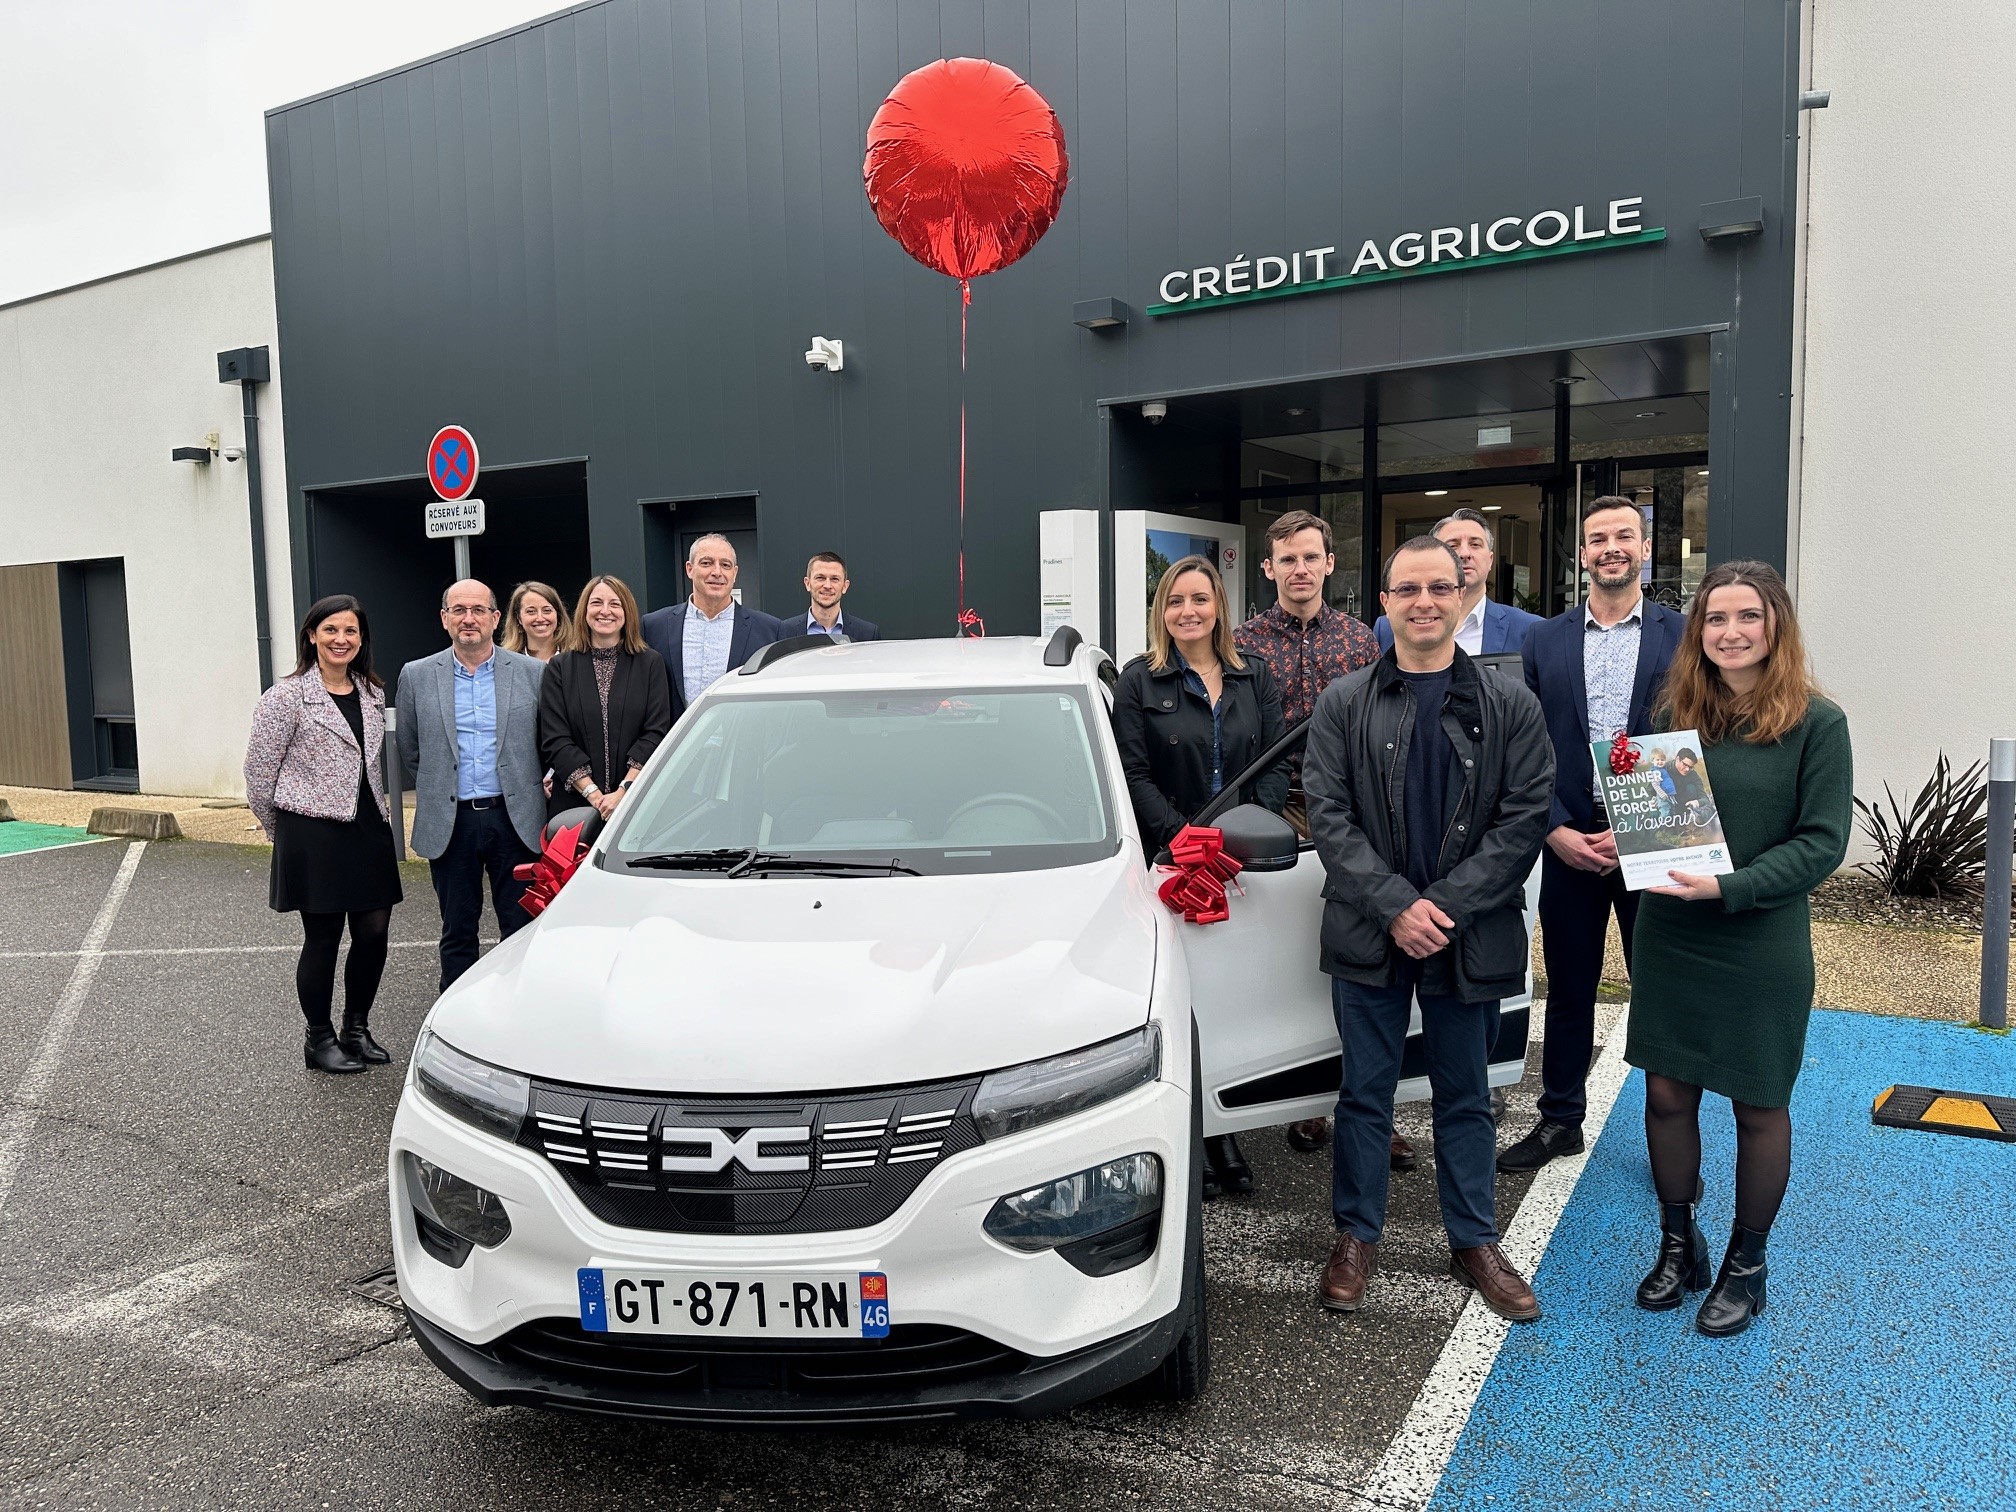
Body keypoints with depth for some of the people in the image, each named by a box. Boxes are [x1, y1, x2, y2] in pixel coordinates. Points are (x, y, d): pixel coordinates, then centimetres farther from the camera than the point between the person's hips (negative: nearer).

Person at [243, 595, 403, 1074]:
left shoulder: (373, 694, 11)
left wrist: (381, 817, 14)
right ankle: (320, 1039, 20)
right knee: (322, 938, 3)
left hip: (369, 831, 6)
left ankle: (357, 1030, 25)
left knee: (374, 933, 6)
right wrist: (283, 832, 3)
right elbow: (259, 772, -5)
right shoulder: (287, 696, -7)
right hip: (313, 834, -5)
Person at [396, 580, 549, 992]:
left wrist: (526, 788, 4)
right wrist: (440, 790, 10)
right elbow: (409, 752, 13)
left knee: (521, 930, 5)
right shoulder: (417, 676, 4)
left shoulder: (533, 673, 2)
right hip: (450, 822, 1)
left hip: (515, 819, -1)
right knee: (457, 933, 10)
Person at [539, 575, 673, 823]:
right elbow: (554, 741, 0)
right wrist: (594, 794, -11)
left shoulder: (651, 663, 6)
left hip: (639, 802, 0)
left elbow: (656, 734, -2)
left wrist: (624, 792, -13)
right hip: (575, 804, 1)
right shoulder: (560, 668, 7)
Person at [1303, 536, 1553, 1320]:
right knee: (1365, 1092, 11)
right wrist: (1395, 905, -15)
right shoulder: (1344, 703, 1)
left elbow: (1525, 818, -5)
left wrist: (1445, 906, -14)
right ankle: (1357, 1234, 26)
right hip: (1369, 932, 0)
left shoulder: (1509, 706, 0)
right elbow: (1328, 815, -5)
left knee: (1466, 1098, 14)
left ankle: (1474, 1241, 30)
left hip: (1470, 934, 0)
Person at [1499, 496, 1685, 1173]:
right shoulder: (1545, 641, 5)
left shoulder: (1683, 638, -1)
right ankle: (1560, 1119, 27)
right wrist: (1557, 832, -7)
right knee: (1568, 989, 12)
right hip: (1568, 843, 2)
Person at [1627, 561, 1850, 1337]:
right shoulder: (1675, 712, 2)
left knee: (1758, 1108, 11)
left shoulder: (1816, 722, -9)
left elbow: (1822, 842, -11)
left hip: (1763, 945, -3)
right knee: (1666, 1093, 9)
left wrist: (1729, 887, -22)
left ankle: (1746, 1265, 30)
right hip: (1669, 935, 3)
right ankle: (1678, 1245, 30)